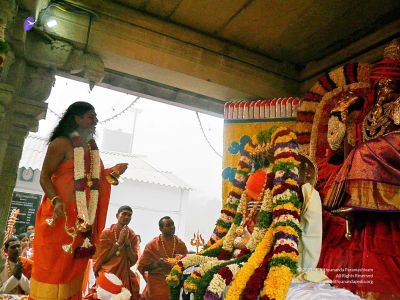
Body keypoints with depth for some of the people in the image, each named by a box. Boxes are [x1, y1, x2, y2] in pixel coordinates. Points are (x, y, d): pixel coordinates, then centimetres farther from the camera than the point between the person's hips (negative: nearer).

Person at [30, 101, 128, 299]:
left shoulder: (92, 147, 13)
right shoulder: (61, 143, -9)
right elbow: (44, 177, -10)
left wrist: (111, 173, 2)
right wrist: (56, 201, -24)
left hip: (83, 218, 7)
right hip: (61, 216, -7)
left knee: (74, 266, 13)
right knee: (52, 263, -1)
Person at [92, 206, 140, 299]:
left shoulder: (133, 236, 2)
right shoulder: (106, 233, -5)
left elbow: (134, 260, -3)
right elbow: (103, 258, -10)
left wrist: (127, 242, -14)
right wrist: (119, 242, -15)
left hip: (125, 276, 2)